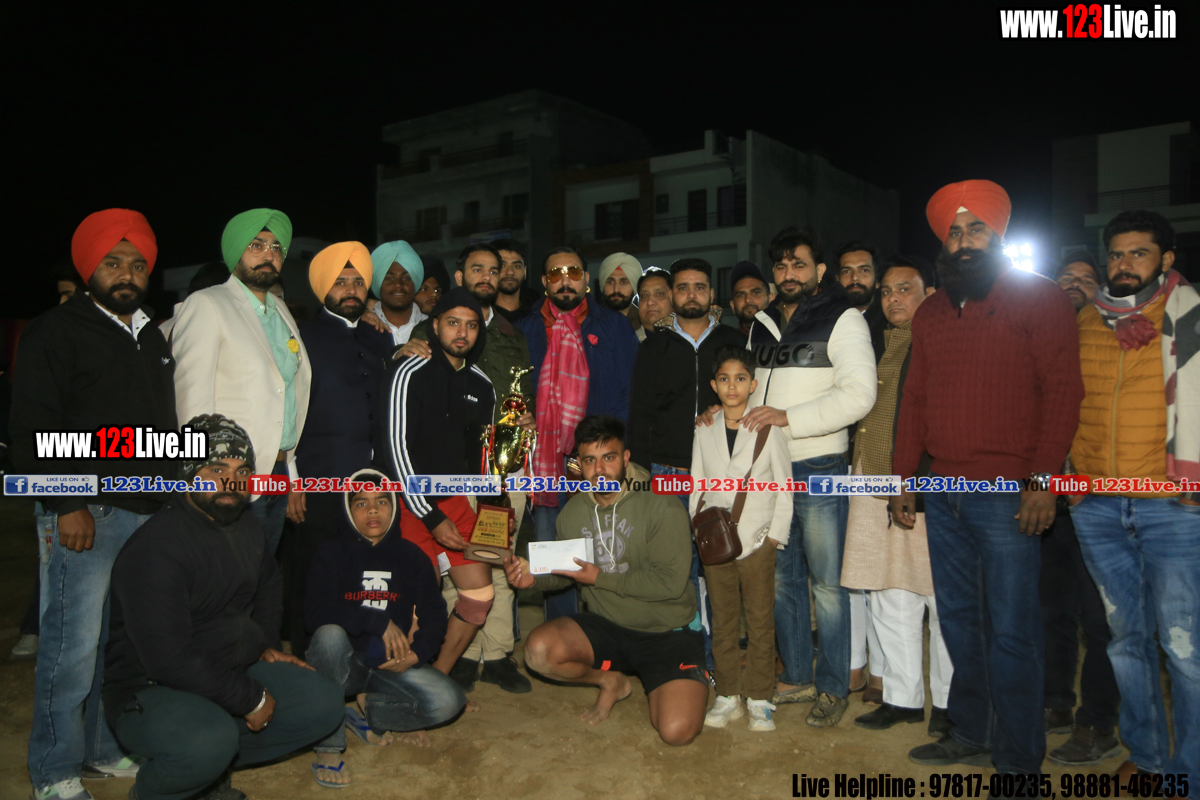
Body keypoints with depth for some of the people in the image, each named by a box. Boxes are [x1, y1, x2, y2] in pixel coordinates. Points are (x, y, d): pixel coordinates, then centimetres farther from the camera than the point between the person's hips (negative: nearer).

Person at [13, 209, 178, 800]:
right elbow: (34, 430, -8)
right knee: (74, 645, -4)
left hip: (148, 512, 6)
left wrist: (171, 498, 17)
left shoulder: (152, 338, 19)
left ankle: (105, 750, 24)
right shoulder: (57, 331, -1)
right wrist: (67, 503, -14)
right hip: (87, 513, -6)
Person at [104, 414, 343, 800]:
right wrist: (250, 698, -20)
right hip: (149, 690, -8)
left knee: (324, 705, -6)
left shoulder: (249, 529, 5)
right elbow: (169, 659, -27)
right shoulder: (156, 548, -23)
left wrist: (267, 645, 12)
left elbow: (267, 587, 27)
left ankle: (211, 768, 8)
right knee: (208, 740, -37)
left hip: (232, 667, 8)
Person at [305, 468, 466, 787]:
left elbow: (434, 613, -1)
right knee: (329, 634, -36)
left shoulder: (409, 555, 5)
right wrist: (380, 621, -25)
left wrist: (418, 652, -20)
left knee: (448, 701, -22)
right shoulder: (333, 553, -3)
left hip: (390, 664, 2)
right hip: (345, 663, -2)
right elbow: (316, 611, -19)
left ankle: (368, 713, 4)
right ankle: (328, 745, -22)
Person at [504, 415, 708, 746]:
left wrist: (600, 577, -21)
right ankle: (611, 682, 8)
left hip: (667, 633, -4)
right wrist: (533, 575, -8)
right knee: (539, 649, -23)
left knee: (677, 731, -23)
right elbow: (564, 571, 14)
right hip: (606, 628, 4)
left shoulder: (662, 509, -15)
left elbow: (670, 582, -21)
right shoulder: (572, 512, 2)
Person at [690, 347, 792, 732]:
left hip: (757, 541, -2)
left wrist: (775, 535, -6)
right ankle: (728, 696, 21)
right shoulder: (705, 432, 5)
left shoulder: (769, 429, -3)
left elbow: (784, 488, -1)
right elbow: (696, 486, 11)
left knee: (760, 621, 5)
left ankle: (759, 699, 17)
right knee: (722, 621, 10)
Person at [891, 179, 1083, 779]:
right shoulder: (930, 313, 16)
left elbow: (1063, 388, -7)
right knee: (958, 620, 13)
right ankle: (972, 735, 28)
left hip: (1008, 493, -5)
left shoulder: (1038, 298, 0)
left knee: (1011, 630, -2)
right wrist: (903, 477, 12)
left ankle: (1018, 760, 12)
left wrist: (1043, 480, -14)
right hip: (944, 493, 6)